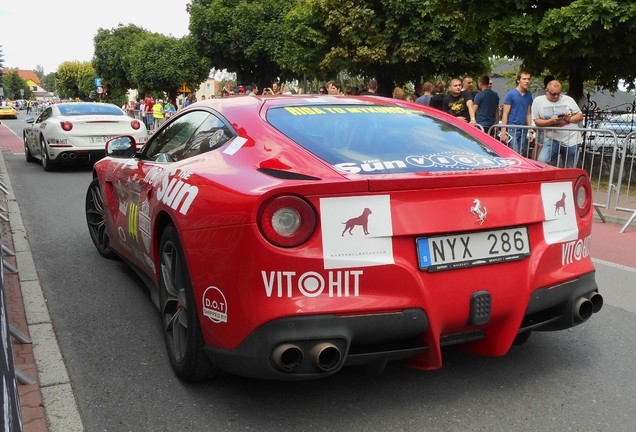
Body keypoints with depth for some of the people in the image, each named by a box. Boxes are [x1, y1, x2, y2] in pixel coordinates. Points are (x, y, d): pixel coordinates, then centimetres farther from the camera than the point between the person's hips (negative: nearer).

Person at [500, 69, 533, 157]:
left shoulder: (529, 96, 11)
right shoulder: (510, 94, -5)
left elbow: (528, 114, 17)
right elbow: (505, 114, -6)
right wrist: (503, 132, -12)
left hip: (523, 129, 6)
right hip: (512, 129, -5)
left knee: (523, 155, 7)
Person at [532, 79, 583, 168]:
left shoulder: (568, 99, 5)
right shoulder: (538, 101, 0)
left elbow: (580, 116, 9)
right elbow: (537, 122, -1)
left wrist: (570, 119, -12)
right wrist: (551, 121, -19)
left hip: (572, 140, 2)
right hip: (552, 139, -1)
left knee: (569, 170, 8)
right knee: (541, 163, -24)